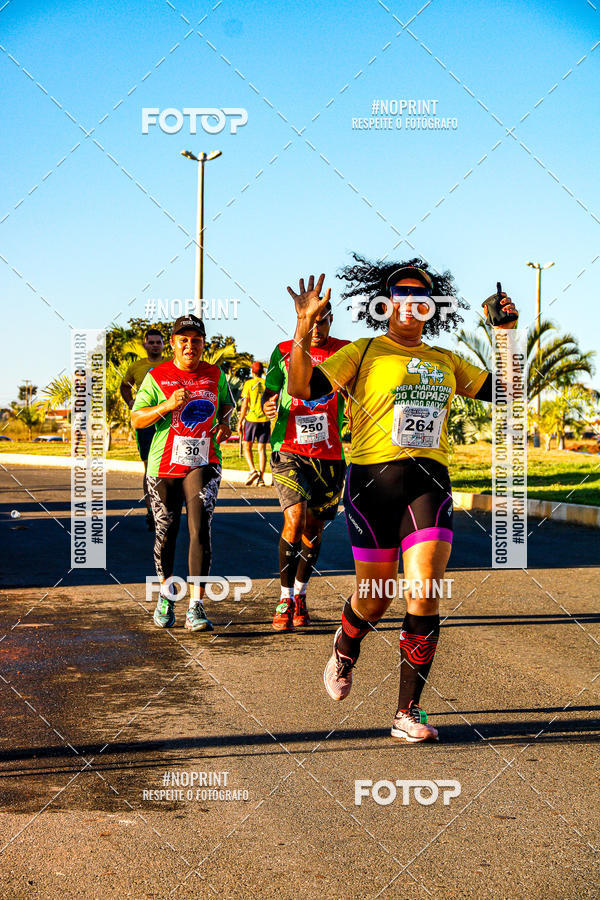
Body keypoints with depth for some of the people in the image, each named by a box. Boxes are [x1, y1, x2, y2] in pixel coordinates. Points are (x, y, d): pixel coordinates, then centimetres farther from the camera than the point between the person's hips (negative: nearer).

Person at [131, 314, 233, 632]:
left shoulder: (215, 375, 6)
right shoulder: (157, 376, -1)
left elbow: (227, 403, 26)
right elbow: (136, 419, -4)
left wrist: (224, 421, 4)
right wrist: (168, 406, -19)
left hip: (203, 463, 0)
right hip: (164, 465, 0)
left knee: (200, 529, -15)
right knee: (166, 532, 8)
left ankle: (196, 607, -13)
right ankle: (166, 594, 34)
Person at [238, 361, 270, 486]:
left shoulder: (249, 384, -2)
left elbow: (245, 405, -5)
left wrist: (240, 422, 1)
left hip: (251, 419, -2)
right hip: (265, 420, 3)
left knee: (247, 447, 11)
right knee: (262, 449, 5)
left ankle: (253, 470, -10)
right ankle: (261, 478, 0)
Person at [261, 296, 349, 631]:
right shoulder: (283, 351, 5)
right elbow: (270, 392, 12)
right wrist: (268, 405, -11)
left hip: (329, 455, 2)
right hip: (288, 450, -2)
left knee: (314, 529, 10)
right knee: (295, 519, -19)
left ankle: (300, 595, 32)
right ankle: (285, 600, -5)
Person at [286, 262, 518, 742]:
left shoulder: (445, 361, 17)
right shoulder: (362, 353, 4)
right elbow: (302, 387, -7)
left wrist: (506, 334, 13)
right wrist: (304, 329, -19)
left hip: (430, 482, 3)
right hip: (372, 480, -3)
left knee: (424, 595, -11)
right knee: (375, 600, 6)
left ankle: (409, 711, 3)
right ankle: (345, 650, 43)